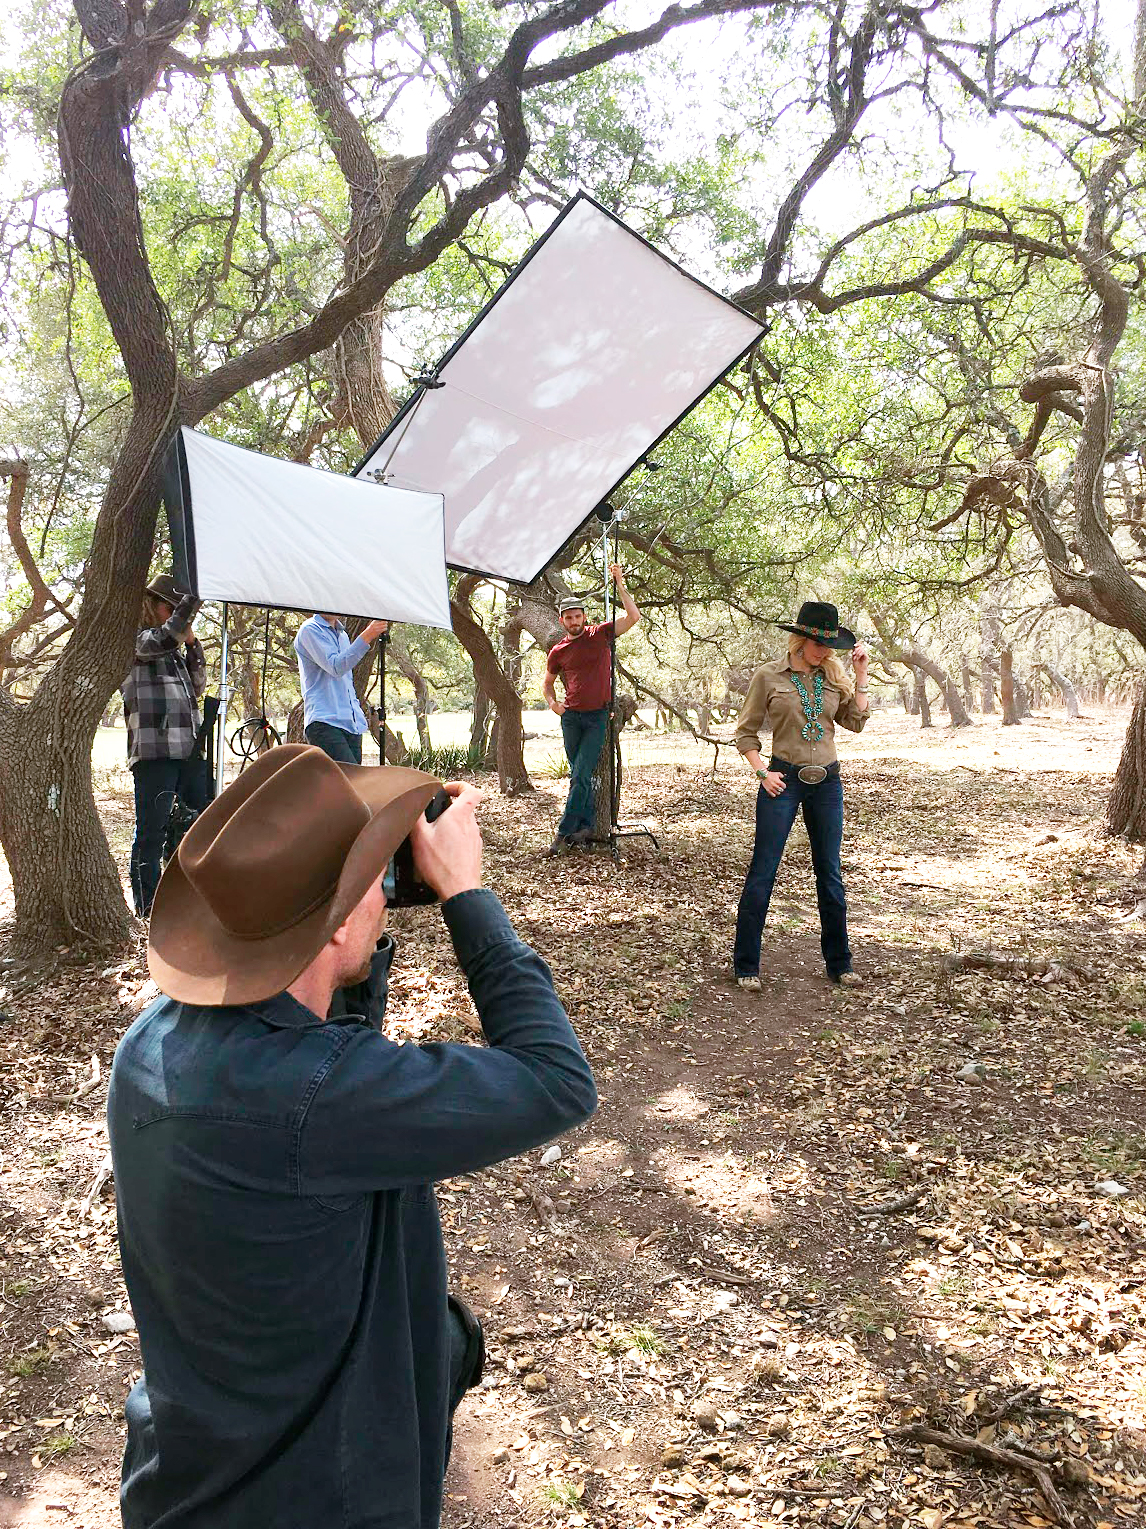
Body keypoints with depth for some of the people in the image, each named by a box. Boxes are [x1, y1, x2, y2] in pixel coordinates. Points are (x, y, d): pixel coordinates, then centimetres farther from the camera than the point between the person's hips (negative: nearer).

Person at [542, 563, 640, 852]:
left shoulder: (600, 634, -1)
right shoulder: (558, 651, 6)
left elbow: (633, 616, -12)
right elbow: (547, 682, 20)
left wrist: (620, 585, -19)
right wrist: (552, 703, -1)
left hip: (598, 716, -3)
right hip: (571, 717, 3)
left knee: (581, 775, -9)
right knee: (579, 775, 7)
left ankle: (564, 832, -9)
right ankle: (585, 827, 15)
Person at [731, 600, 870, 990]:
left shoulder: (833, 675, 7)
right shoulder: (769, 676, -4)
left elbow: (856, 721, 2)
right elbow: (746, 732, 1)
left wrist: (860, 674, -1)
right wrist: (762, 771, -10)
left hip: (827, 782, 4)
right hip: (784, 780, -4)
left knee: (830, 874, 11)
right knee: (762, 873, -2)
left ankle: (839, 963, 23)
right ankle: (745, 965, 7)